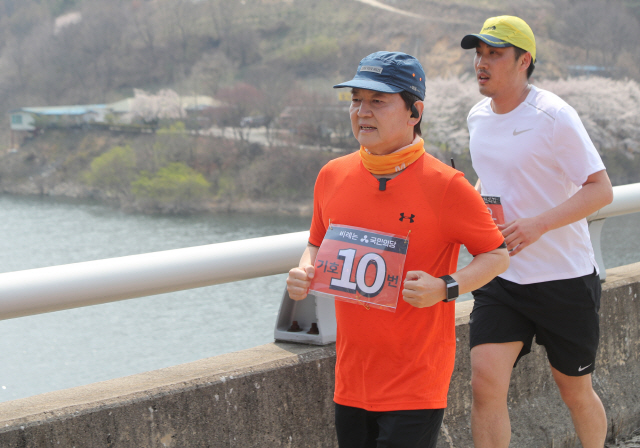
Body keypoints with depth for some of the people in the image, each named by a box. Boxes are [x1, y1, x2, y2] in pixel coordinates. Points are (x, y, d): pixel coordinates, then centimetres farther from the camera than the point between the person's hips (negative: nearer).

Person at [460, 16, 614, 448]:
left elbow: (601, 189, -16)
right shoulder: (479, 117, 7)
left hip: (565, 278, -5)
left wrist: (538, 224, -28)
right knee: (485, 381, -12)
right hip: (500, 278, 5)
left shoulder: (554, 116, -14)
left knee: (575, 390, 10)